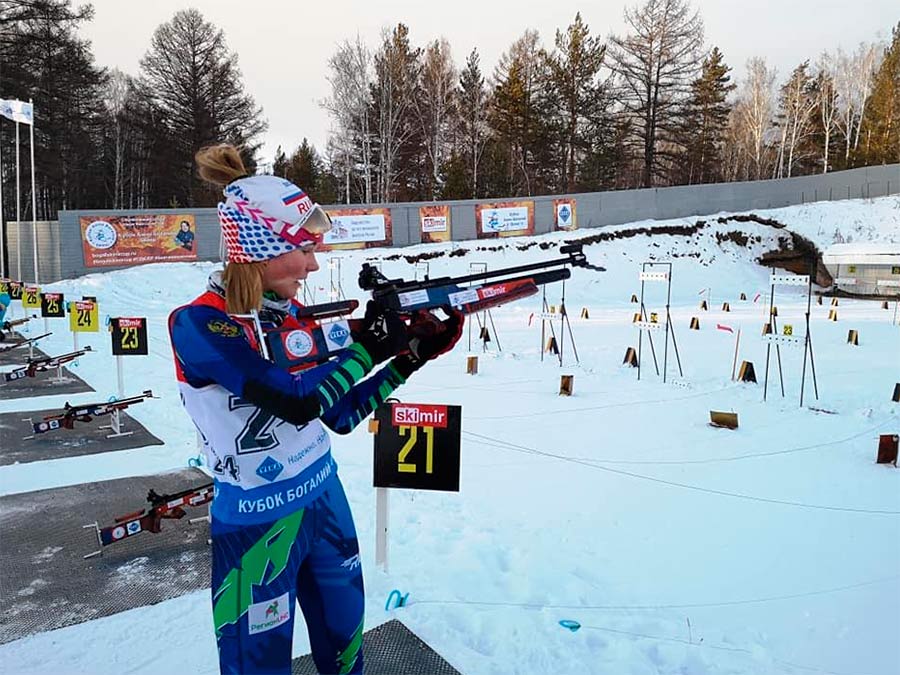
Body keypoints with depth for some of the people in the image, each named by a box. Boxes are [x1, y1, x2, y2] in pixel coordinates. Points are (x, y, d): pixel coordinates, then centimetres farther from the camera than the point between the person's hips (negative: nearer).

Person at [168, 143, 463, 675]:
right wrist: (368, 345, -18)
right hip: (257, 523, -6)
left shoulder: (294, 314, 1)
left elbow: (341, 415, 2)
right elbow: (297, 401, -29)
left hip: (325, 498, 6)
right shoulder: (198, 324, -20)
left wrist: (413, 356, -7)